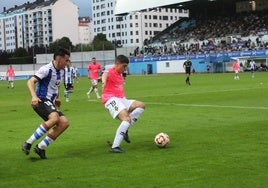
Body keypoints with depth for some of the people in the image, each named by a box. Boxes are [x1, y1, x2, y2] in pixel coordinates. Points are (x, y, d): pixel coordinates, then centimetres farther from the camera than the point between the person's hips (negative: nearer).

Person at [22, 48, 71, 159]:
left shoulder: (61, 71, 14)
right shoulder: (46, 69, -12)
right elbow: (30, 82, -20)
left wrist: (56, 98, 24)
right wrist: (34, 96, -35)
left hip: (50, 103, 9)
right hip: (41, 101, -9)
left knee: (64, 123, -6)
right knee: (54, 118, -33)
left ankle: (41, 148, -1)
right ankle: (28, 143, -24)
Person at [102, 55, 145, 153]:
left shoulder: (120, 75, 21)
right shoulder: (110, 72, -9)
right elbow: (105, 74, -36)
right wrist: (104, 81, -59)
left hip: (121, 99, 10)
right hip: (111, 99, -10)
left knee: (141, 105, 4)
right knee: (127, 119, -26)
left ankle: (125, 130, -5)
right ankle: (114, 147, -29)